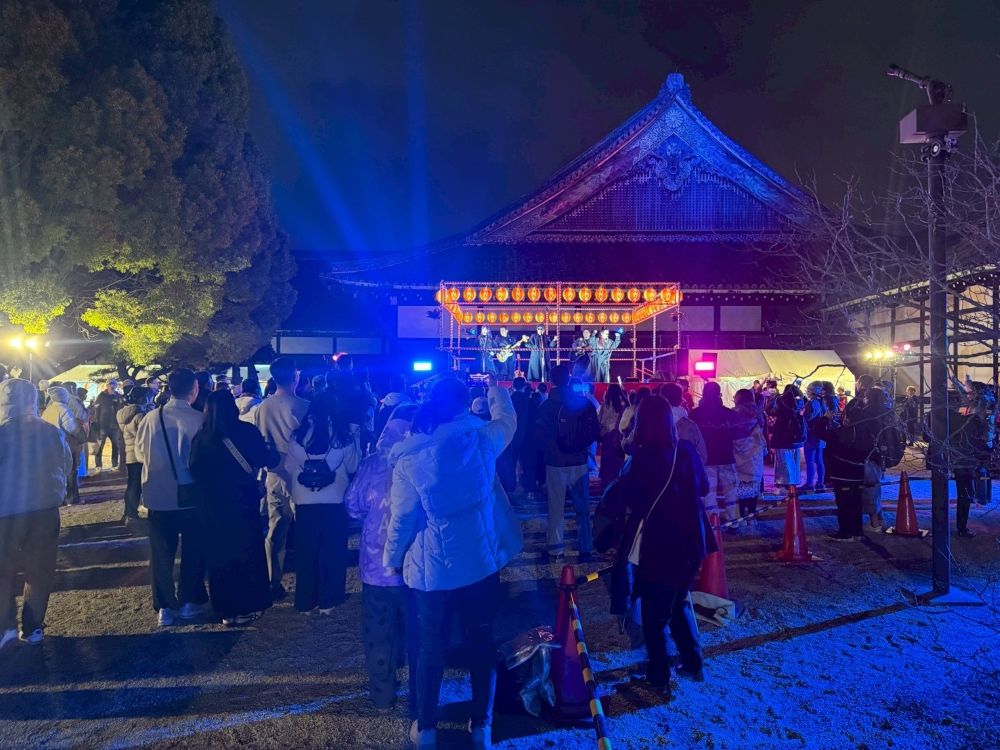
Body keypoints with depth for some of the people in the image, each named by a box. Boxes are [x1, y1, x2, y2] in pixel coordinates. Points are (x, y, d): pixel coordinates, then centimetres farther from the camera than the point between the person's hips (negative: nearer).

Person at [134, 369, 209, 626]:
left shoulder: (151, 418, -8)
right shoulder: (199, 419, -15)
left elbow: (140, 453, 5)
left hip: (159, 494, 2)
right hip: (191, 495, -2)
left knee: (162, 551, 13)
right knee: (193, 550, 15)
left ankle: (165, 607, 17)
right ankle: (188, 602, 22)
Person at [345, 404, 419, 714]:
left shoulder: (370, 464, -7)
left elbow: (353, 506, 2)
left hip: (376, 563, 2)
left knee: (379, 631, 18)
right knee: (418, 634, 13)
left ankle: (383, 693, 32)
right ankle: (419, 701, 23)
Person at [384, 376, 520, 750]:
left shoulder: (409, 457, -12)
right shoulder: (481, 439, -9)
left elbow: (402, 518, -7)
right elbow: (507, 420, 14)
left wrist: (393, 558, 8)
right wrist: (497, 392, 32)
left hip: (432, 568, -1)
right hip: (480, 562, 1)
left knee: (432, 647, 15)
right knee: (481, 643, 16)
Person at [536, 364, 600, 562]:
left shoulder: (546, 406, -7)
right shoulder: (585, 403, -5)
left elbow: (540, 436, -3)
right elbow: (595, 432, -5)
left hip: (555, 463, -1)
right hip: (579, 462, 1)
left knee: (556, 509, 7)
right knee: (582, 508, 10)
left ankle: (555, 549, 10)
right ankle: (585, 549, 15)